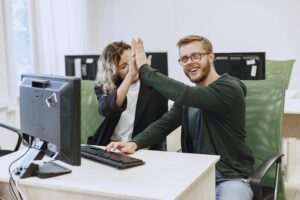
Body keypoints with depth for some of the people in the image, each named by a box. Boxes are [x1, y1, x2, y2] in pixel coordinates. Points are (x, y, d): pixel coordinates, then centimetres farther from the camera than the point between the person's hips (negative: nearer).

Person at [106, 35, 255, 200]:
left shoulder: (230, 88, -14)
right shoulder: (188, 98, 10)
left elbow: (183, 94, -28)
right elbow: (163, 124, -1)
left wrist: (144, 69, -20)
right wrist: (134, 143, -20)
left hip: (230, 178, -5)